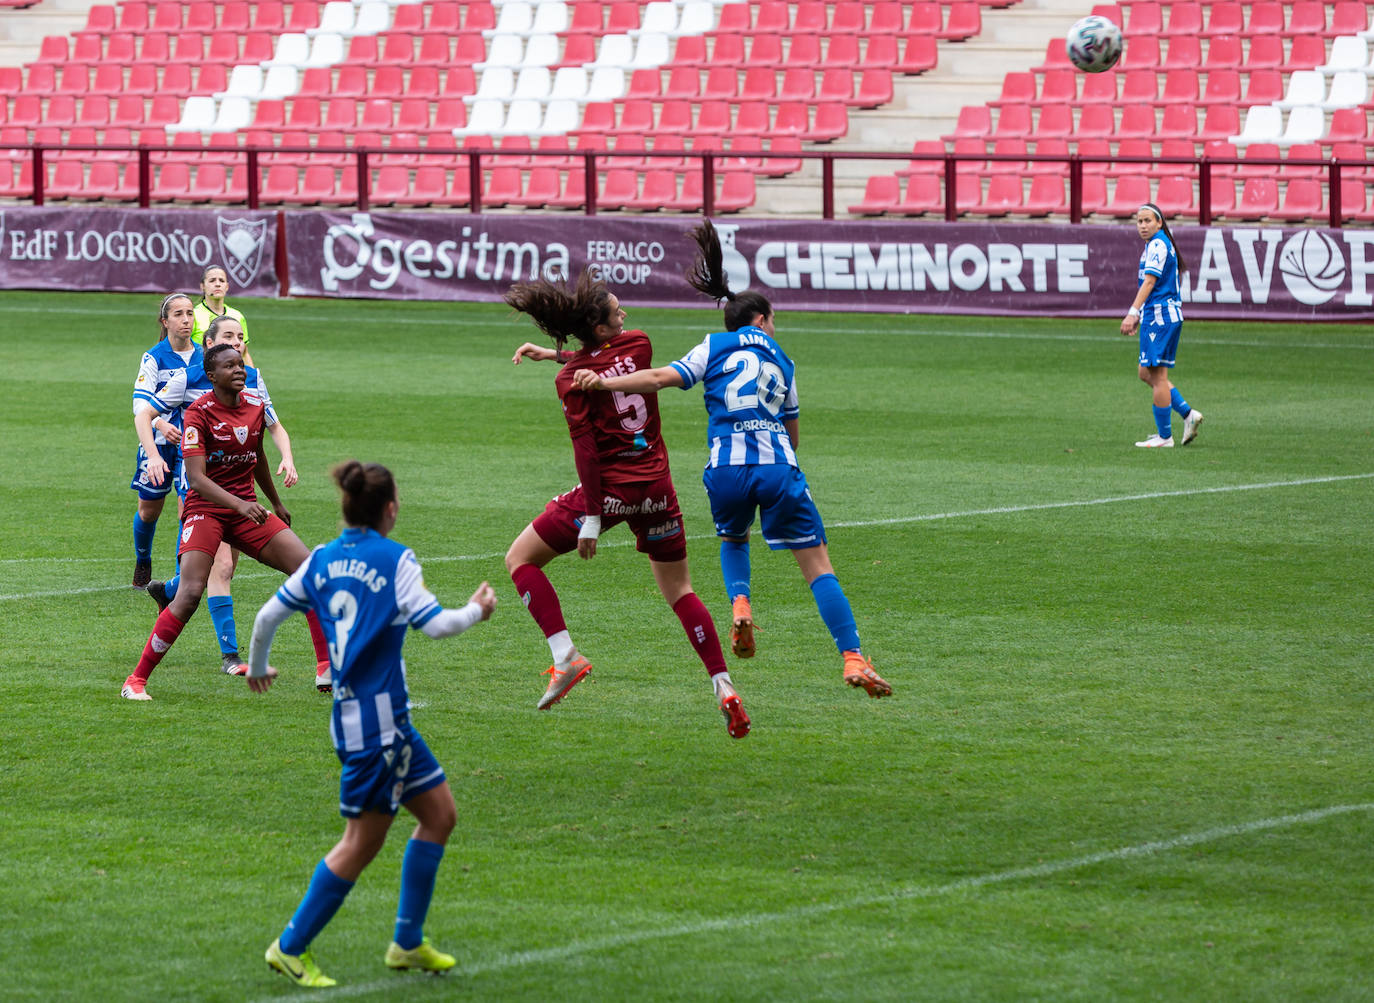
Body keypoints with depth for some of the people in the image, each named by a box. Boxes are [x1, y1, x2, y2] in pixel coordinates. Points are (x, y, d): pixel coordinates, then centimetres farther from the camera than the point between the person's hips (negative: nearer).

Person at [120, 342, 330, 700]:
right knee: (190, 594, -23)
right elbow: (196, 477, -24)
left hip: (247, 511, 6)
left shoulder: (255, 406, 5)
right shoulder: (199, 414, -14)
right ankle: (136, 680, -13)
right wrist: (239, 505, -37)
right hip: (205, 509, -6)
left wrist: (276, 503, 33)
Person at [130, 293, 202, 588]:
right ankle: (142, 562, 38)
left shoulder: (202, 357, 3)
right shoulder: (154, 358, -8)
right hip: (158, 442, -1)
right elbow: (140, 403, -17)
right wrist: (162, 424, -35)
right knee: (149, 510, 10)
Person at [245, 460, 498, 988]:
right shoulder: (395, 560, -11)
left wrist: (257, 667, 28)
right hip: (376, 719, -8)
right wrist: (476, 610, 3)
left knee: (439, 812, 15)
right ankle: (291, 947, 5)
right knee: (363, 840, 0)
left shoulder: (321, 560, 8)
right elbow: (434, 624, -16)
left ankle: (408, 943, 18)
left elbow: (267, 616, 11)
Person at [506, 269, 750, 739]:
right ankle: (724, 688, 5)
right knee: (679, 591, 16)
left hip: (610, 488, -5)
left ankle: (566, 656, -5)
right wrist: (554, 354, 25)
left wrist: (591, 518, -15)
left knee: (520, 559, 9)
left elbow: (586, 449, -17)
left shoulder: (570, 379, -12)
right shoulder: (639, 344, 0)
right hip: (656, 487, 5)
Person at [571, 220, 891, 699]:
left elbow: (662, 377, 0)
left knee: (733, 539, 32)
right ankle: (853, 659, -8)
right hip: (778, 465, 0)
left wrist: (603, 381, -3)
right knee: (818, 568, 3)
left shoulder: (715, 348, 14)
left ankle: (740, 603, 4)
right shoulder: (782, 362, 22)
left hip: (727, 468, 0)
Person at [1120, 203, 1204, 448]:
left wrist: (1133, 313, -29)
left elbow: (1149, 281, -22)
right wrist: (1139, 316, 28)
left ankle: (1164, 436, -4)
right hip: (1155, 316, 10)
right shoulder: (1155, 244, 18)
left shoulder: (1158, 244, -13)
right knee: (1146, 373, 14)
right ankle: (1187, 414, 12)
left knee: (1157, 375, -7)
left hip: (1160, 316, -10)